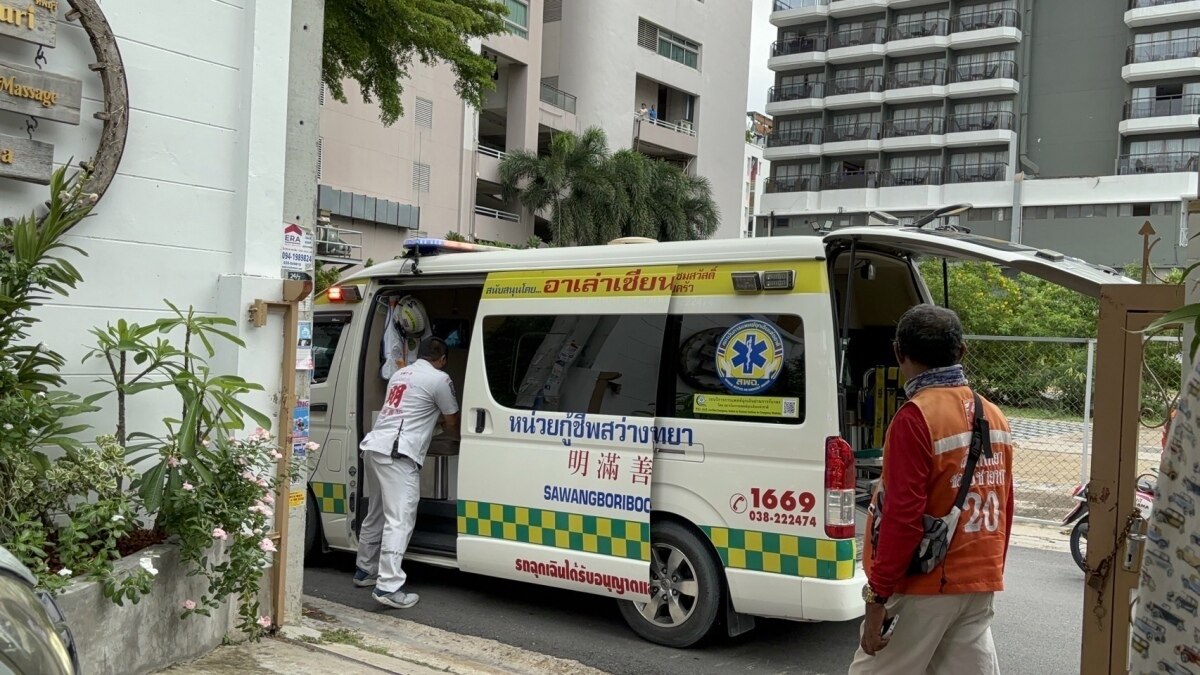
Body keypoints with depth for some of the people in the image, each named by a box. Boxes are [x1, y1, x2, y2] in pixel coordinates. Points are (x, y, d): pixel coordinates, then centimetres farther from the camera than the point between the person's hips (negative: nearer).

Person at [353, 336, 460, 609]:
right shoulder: (439, 379, -2)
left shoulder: (400, 374, 21)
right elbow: (451, 424, 8)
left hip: (374, 446, 9)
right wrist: (458, 435, 29)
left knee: (376, 515, 21)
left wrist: (434, 422, 41)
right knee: (399, 520, -10)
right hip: (397, 454, -9)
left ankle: (365, 571, 32)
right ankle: (389, 587, -15)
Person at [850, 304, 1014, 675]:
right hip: (978, 585, 7)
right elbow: (1003, 509, 13)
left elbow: (903, 516, -20)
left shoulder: (915, 417, -16)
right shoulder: (994, 417, 8)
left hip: (924, 588, -7)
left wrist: (878, 596, -15)